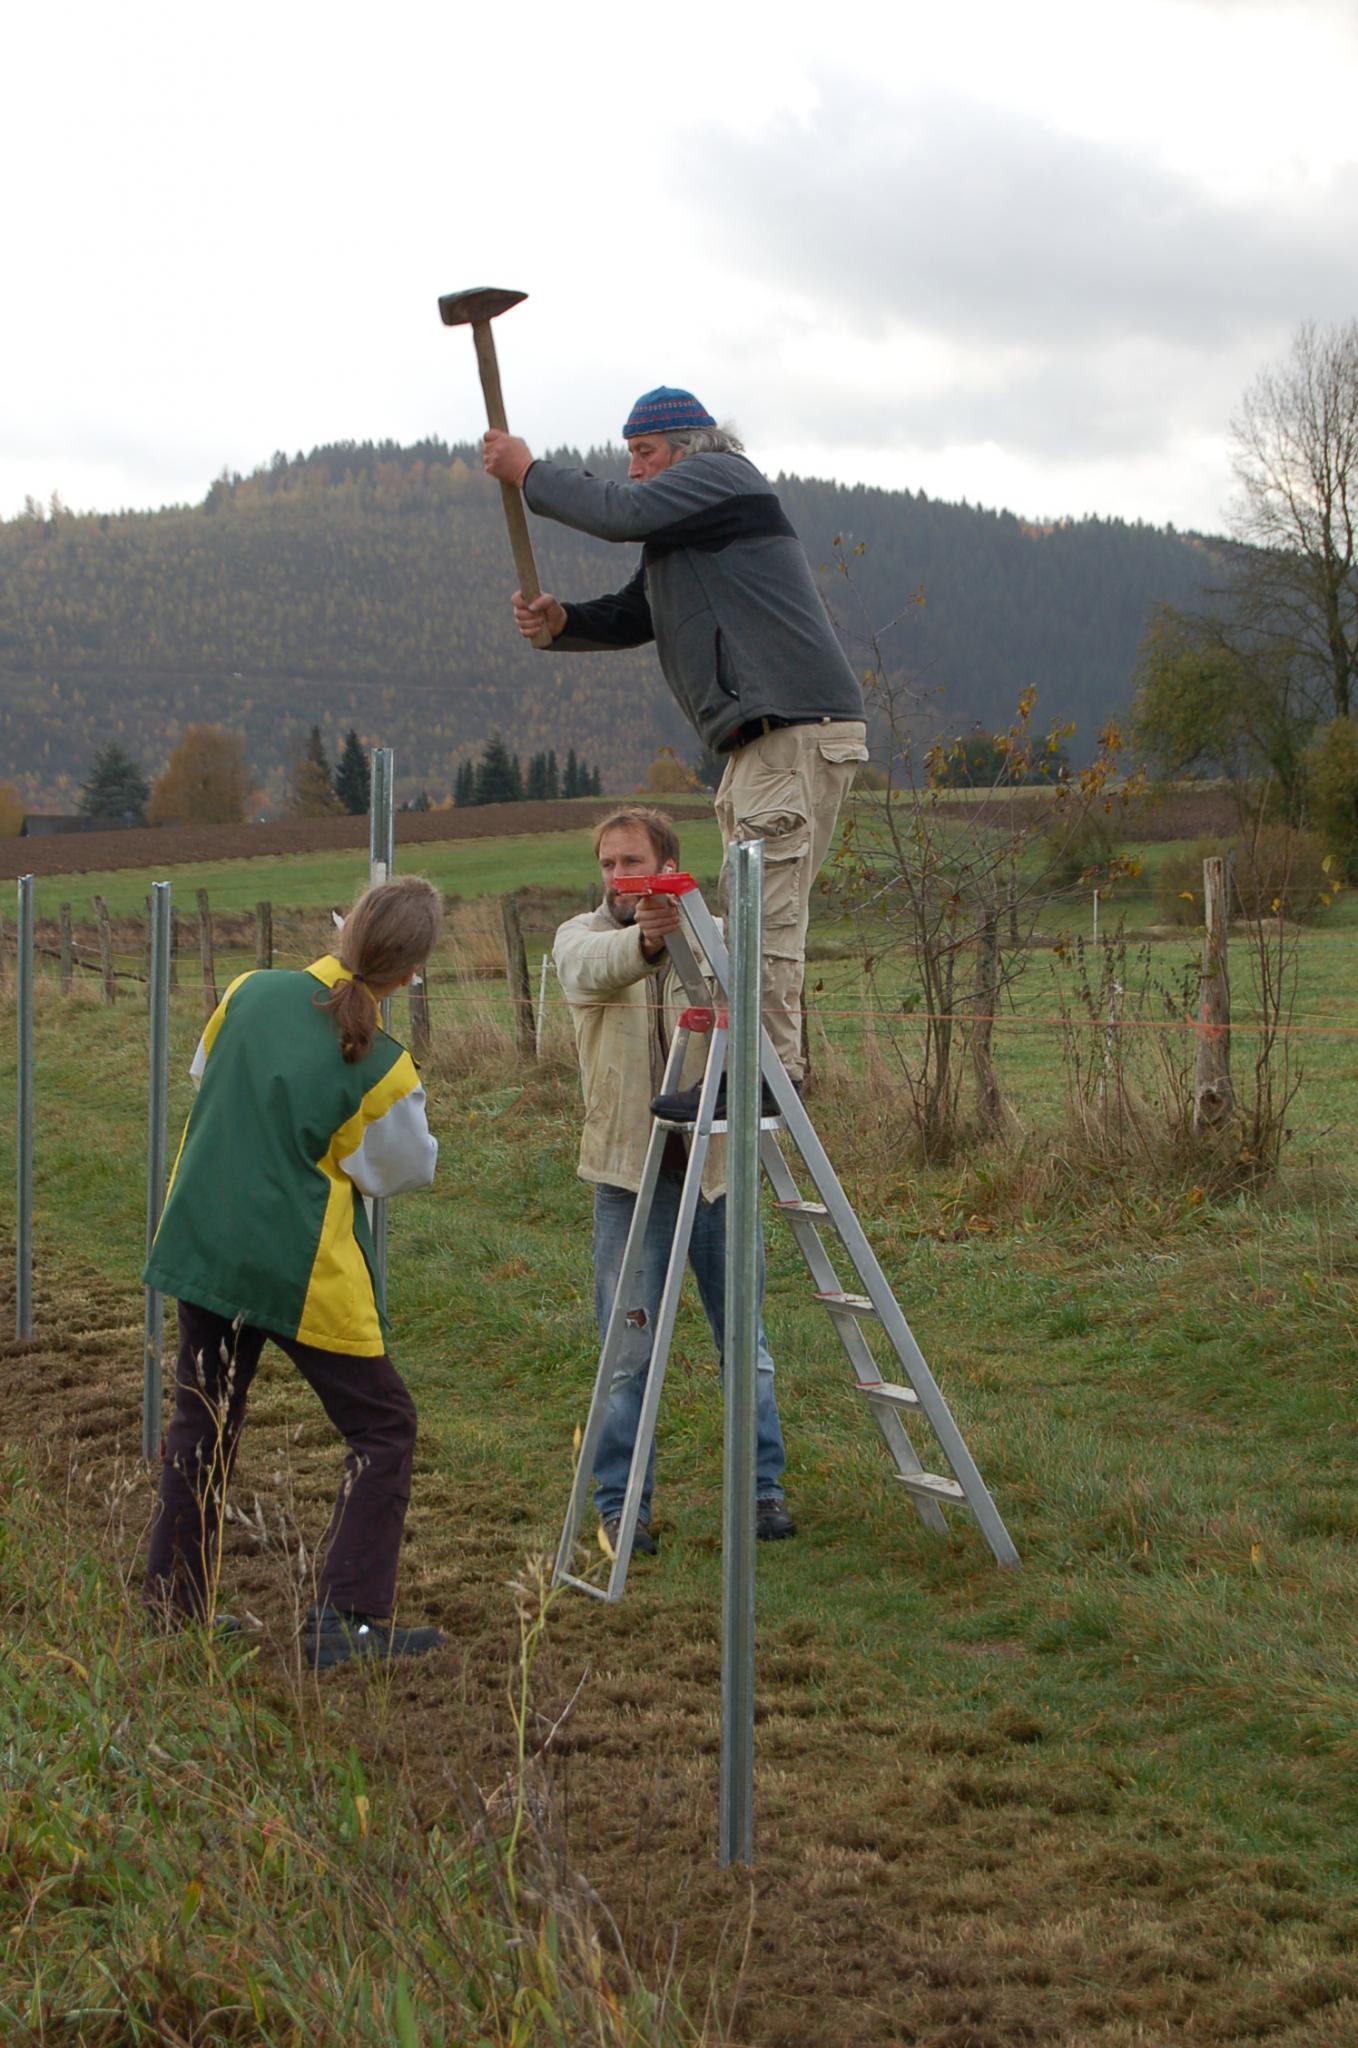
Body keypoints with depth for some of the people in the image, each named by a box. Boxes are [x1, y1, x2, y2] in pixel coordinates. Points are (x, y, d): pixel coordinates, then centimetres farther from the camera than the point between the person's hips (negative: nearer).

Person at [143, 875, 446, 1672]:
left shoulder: (251, 994, -2)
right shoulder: (384, 1070, -15)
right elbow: (405, 1168, -2)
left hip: (201, 1241, 6)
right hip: (303, 1270, -5)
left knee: (203, 1421, 19)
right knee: (384, 1428, 7)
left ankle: (174, 1601, 24)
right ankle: (348, 1620, 1)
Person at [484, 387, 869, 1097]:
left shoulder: (721, 475, -2)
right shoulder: (680, 533, 28)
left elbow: (619, 512, -14)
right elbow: (632, 616, 23)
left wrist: (527, 473, -1)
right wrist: (561, 621, 3)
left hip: (799, 729, -11)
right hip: (759, 738, 11)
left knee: (765, 907, -13)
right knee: (751, 910, 10)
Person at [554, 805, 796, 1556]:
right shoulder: (581, 935, -2)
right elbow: (590, 969, -26)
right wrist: (643, 939, -48)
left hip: (716, 1161, 1)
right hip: (629, 1166, -1)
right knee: (629, 1345, 2)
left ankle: (762, 1485, 23)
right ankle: (620, 1504, 14)